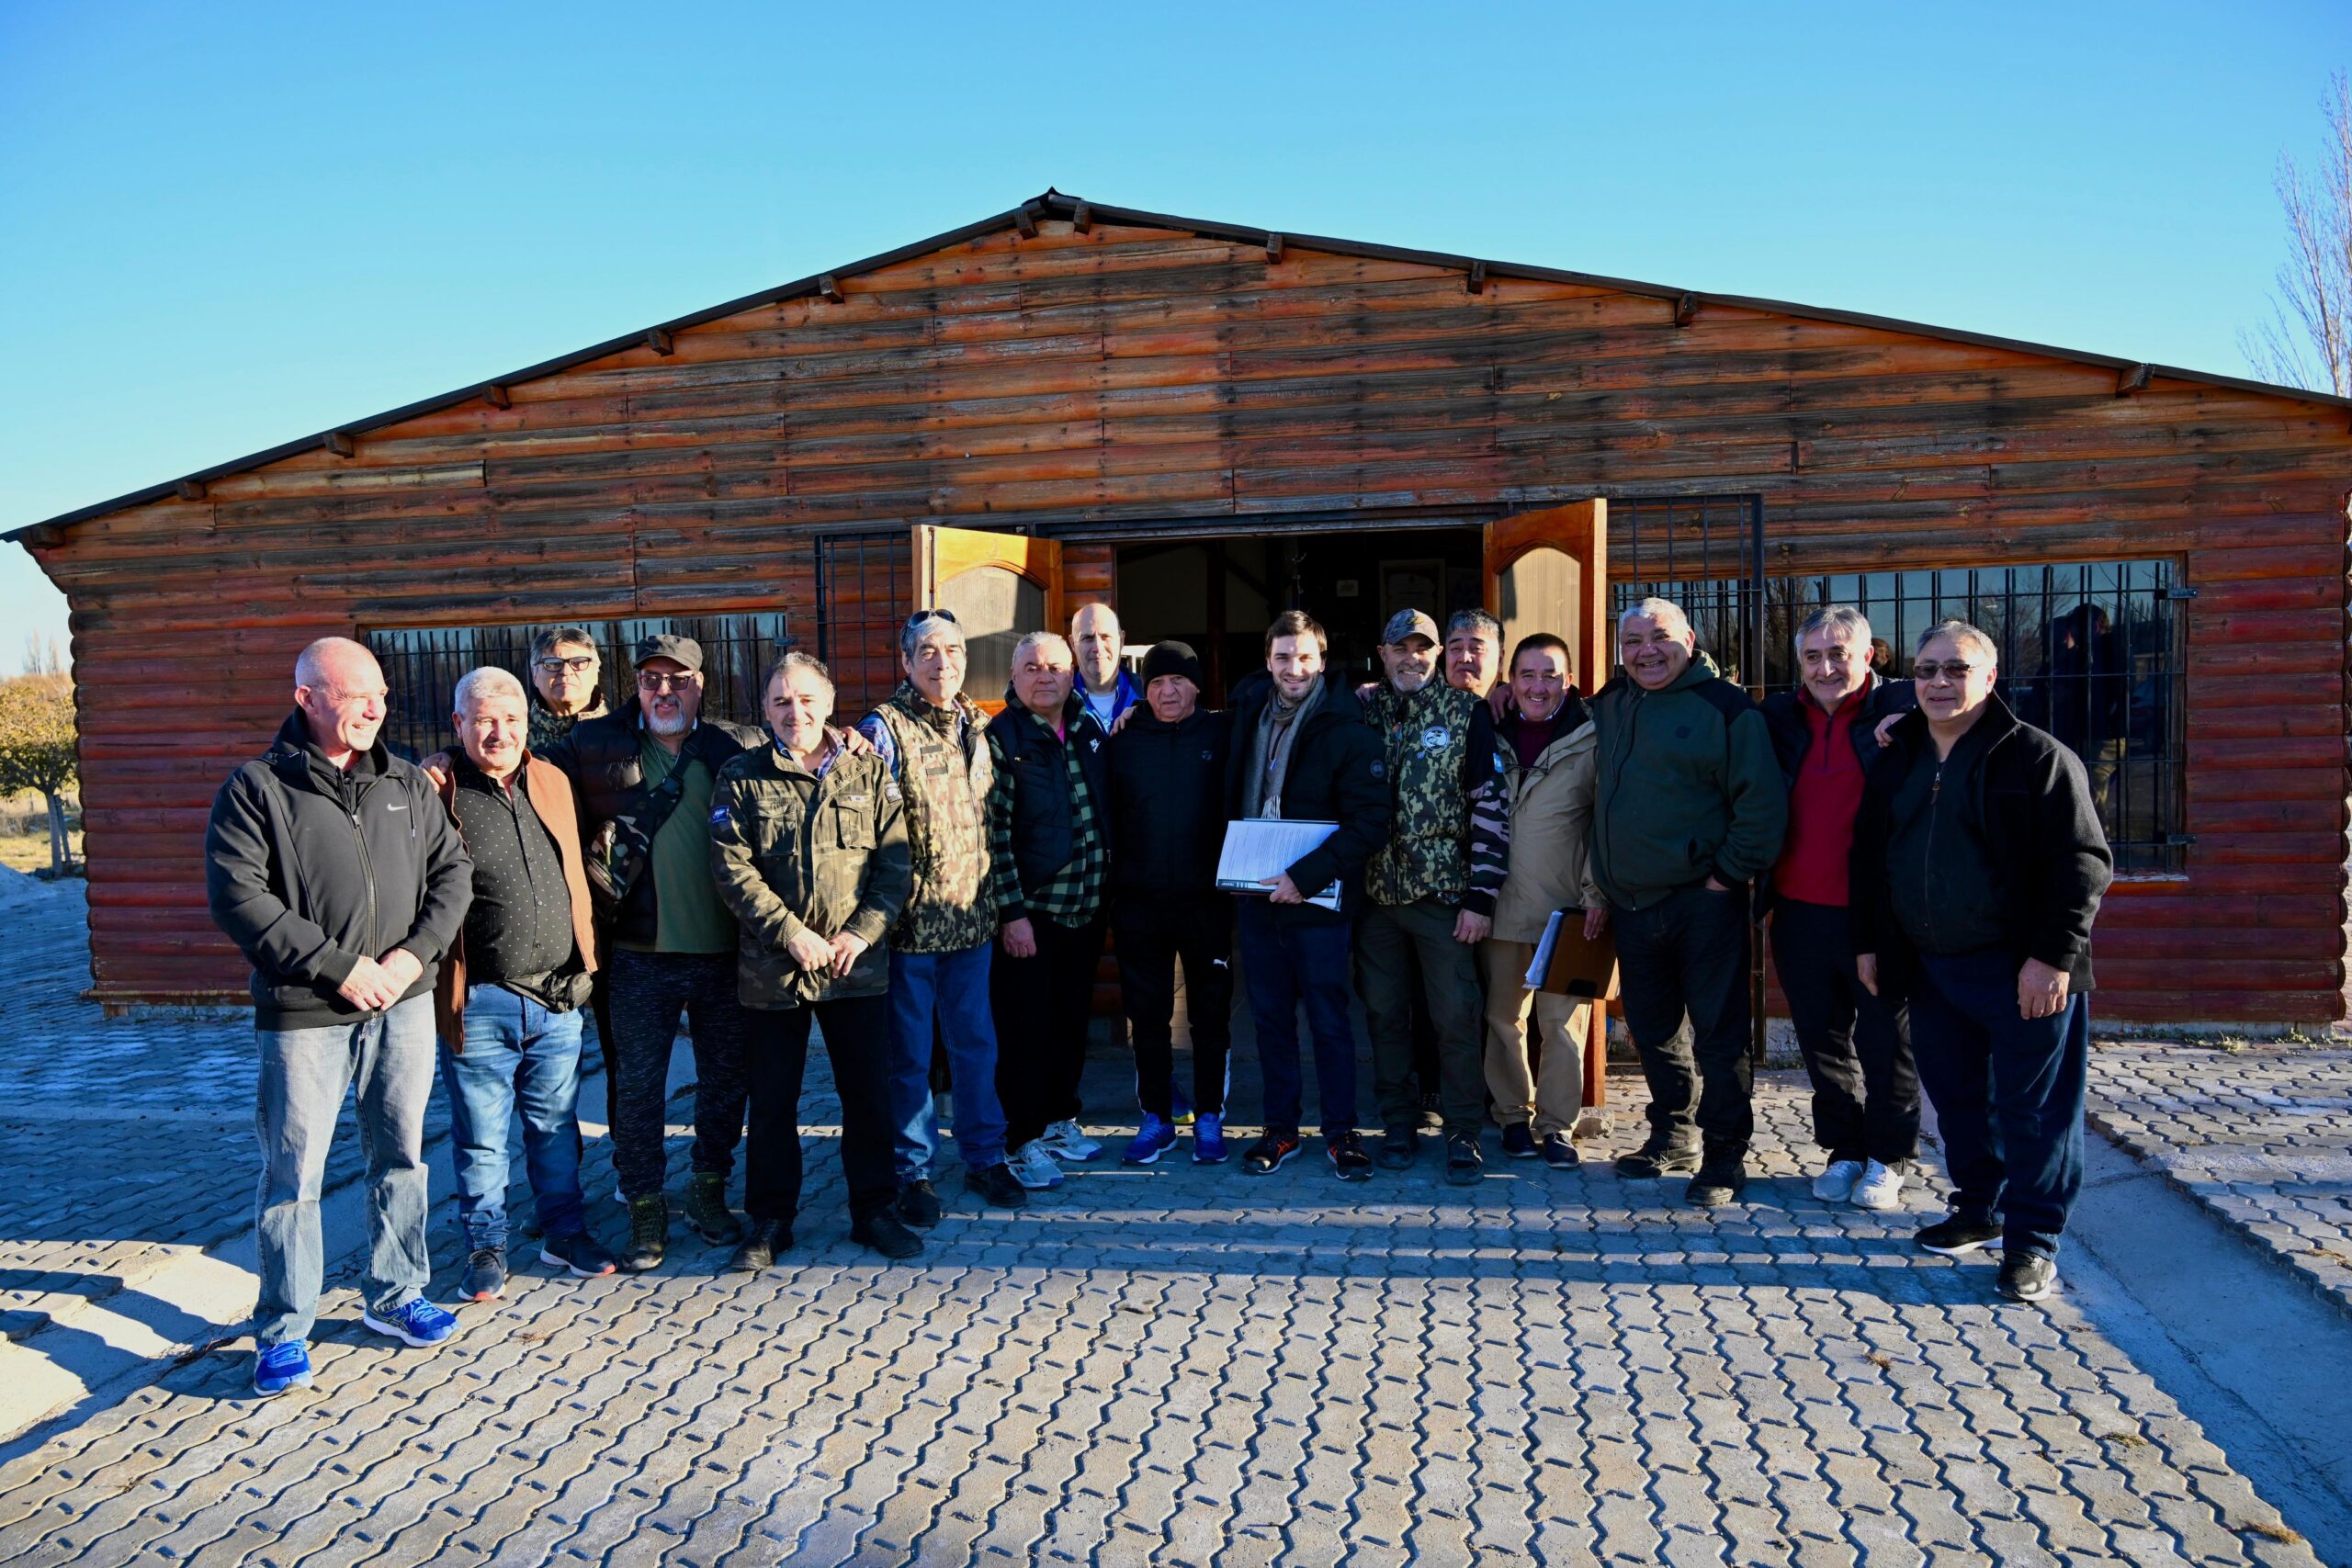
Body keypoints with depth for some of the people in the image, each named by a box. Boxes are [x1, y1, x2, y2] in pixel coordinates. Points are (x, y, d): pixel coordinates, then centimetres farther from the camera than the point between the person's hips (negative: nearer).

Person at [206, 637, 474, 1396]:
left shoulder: (408, 785, 9)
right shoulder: (257, 788, -4)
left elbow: (452, 873, 7)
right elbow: (237, 895, -12)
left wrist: (412, 956, -9)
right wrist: (339, 967, -16)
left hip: (404, 1004, 4)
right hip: (303, 1014, -4)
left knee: (401, 1155, 13)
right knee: (293, 1174, 3)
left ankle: (394, 1296, 30)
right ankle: (283, 1333, 17)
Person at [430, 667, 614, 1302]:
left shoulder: (552, 782, 10)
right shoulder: (435, 792, -6)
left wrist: (584, 962, 17)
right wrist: (438, 986, -13)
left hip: (558, 995, 4)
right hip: (479, 1003, -4)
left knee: (556, 1126, 15)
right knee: (481, 1136, 8)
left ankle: (565, 1232, 29)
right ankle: (486, 1246, 24)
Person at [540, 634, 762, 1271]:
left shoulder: (740, 745, 5)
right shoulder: (594, 745, 3)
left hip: (725, 949, 1)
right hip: (642, 954, -1)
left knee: (726, 1079, 13)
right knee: (637, 1086, 7)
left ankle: (709, 1190, 32)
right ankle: (645, 1210, 23)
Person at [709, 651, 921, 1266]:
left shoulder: (869, 772, 4)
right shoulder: (742, 778, 0)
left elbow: (897, 860, 2)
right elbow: (732, 869, -7)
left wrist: (862, 931, -9)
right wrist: (792, 934, -14)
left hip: (858, 964, 1)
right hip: (772, 968, -1)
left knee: (869, 1093, 9)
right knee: (772, 1100, 10)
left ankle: (874, 1210, 25)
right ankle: (769, 1220, 25)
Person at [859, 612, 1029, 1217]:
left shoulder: (978, 726, 10)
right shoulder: (885, 729, -8)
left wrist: (995, 900, 16)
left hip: (971, 916, 5)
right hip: (912, 920, -5)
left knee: (976, 1042, 14)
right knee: (909, 1052, 6)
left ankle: (984, 1156, 27)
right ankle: (913, 1170, 19)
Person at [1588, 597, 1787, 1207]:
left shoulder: (1724, 707, -8)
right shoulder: (1609, 707, 12)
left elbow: (1763, 803, -9)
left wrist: (1730, 874, -12)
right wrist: (1603, 888, 17)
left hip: (1704, 902, -6)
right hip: (1633, 906, 7)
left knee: (1718, 1034, 0)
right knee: (1652, 1030, 16)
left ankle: (1724, 1156, 11)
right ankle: (1672, 1137, 32)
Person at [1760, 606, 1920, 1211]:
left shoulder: (1902, 708, -5)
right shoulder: (1779, 716, 7)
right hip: (1800, 910, 4)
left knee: (1885, 1042, 9)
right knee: (1822, 1040, 15)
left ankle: (1887, 1159, 25)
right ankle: (1843, 1150, 31)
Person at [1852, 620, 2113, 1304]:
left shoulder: (2036, 757, -8)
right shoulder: (1897, 759, 10)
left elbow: (2083, 863, -11)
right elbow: (1869, 855, 17)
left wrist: (2054, 955, -17)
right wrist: (1868, 942, 13)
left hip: (2021, 971, -6)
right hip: (1928, 967, 6)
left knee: (2032, 1107, 2)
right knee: (1955, 1095, 15)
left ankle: (2032, 1240, 13)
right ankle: (1979, 1209, 32)